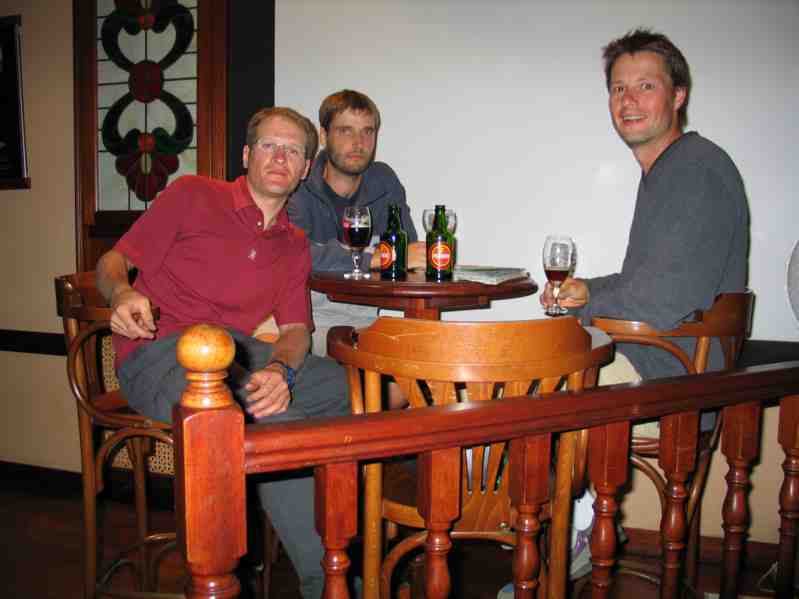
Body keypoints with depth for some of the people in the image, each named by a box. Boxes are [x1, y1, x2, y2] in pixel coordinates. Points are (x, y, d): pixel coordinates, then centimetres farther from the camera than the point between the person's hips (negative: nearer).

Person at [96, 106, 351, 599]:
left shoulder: (294, 246, 17)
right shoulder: (193, 195, 5)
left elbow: (296, 329, 6)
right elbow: (113, 260, 4)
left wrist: (280, 370, -17)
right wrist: (123, 294, -21)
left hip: (234, 349, 5)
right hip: (158, 355, -5)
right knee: (277, 420, -32)